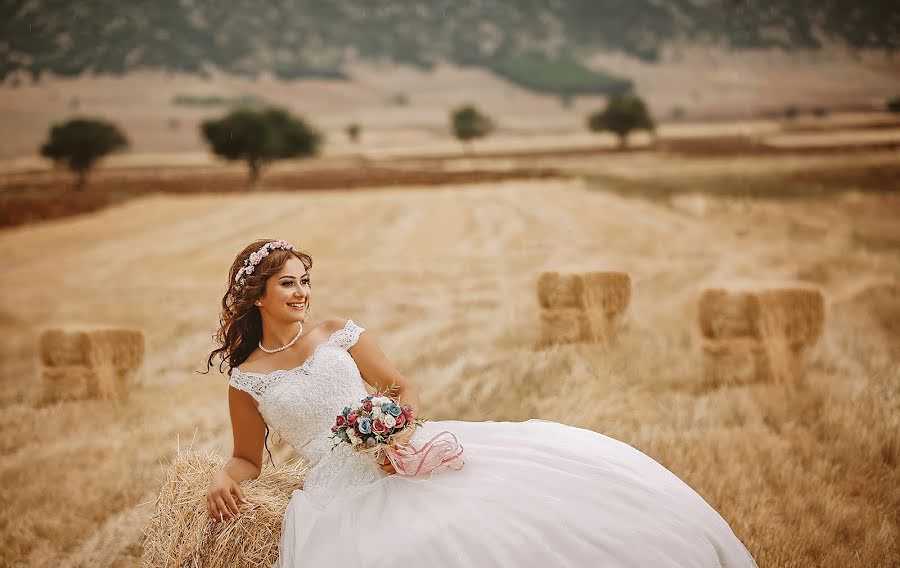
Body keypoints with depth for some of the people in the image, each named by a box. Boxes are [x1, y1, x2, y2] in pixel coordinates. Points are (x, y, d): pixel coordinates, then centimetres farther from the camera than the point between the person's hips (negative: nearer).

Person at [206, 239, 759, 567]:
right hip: (340, 487, -2)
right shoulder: (246, 380, 4)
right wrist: (221, 480, -10)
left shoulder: (339, 334, 9)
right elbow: (249, 458, 13)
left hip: (399, 452, 3)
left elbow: (406, 388, 12)